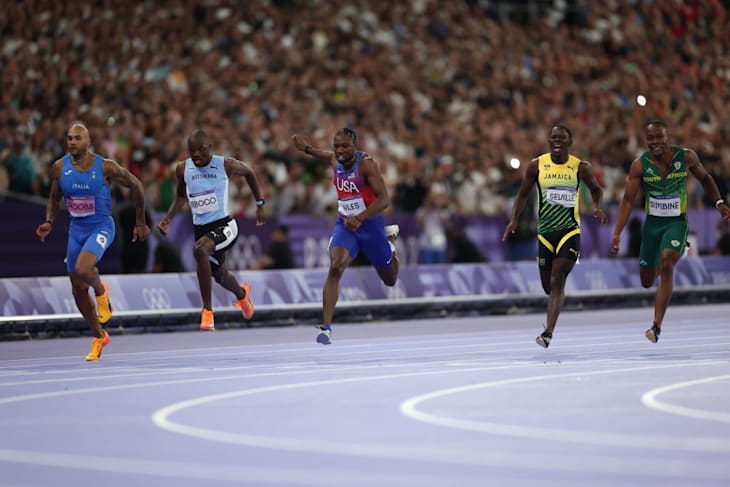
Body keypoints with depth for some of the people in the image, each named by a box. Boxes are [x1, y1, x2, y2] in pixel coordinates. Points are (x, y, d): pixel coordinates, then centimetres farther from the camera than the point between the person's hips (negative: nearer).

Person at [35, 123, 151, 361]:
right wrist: (49, 222, -6)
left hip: (101, 227, -5)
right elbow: (54, 198, 12)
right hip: (76, 229, 5)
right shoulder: (59, 168, -5)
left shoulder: (106, 167, -15)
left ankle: (101, 291, 4)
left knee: (82, 269, -32)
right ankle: (99, 337, 27)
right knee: (78, 290, 7)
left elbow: (135, 186, -1)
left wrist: (140, 223, 4)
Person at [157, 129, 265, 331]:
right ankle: (242, 293, 61)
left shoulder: (226, 165, -10)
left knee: (199, 250, -35)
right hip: (200, 229, 5)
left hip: (224, 225, -5)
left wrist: (260, 204, 12)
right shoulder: (182, 169, -1)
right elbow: (181, 197, 17)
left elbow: (249, 172, 10)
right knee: (219, 274, 22)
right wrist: (167, 219, 3)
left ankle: (207, 310, -27)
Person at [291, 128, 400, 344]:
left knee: (390, 280, 16)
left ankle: (390, 239, 48)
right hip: (344, 224, 3)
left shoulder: (367, 164, -21)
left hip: (370, 223, -3)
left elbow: (384, 199, -29)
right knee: (335, 268, -26)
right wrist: (306, 149, 15)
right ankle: (326, 327, -31)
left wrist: (360, 218, -41)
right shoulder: (335, 160, -2)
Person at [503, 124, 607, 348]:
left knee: (557, 281, -16)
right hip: (545, 232, 2)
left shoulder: (581, 167, -2)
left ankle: (548, 332, -20)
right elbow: (523, 194, 11)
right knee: (548, 286, 8)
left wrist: (597, 207, -3)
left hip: (570, 231, -2)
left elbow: (596, 189, 16)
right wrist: (514, 220, 0)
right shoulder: (537, 165, 1)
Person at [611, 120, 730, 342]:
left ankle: (657, 326, -26)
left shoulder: (686, 157, -9)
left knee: (667, 264, -26)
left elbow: (705, 178, 11)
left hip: (677, 222, -2)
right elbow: (628, 200, -8)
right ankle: (657, 268, 52)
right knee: (647, 281, 9)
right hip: (652, 223, 2)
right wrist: (617, 233, -16)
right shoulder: (640, 165, -10)